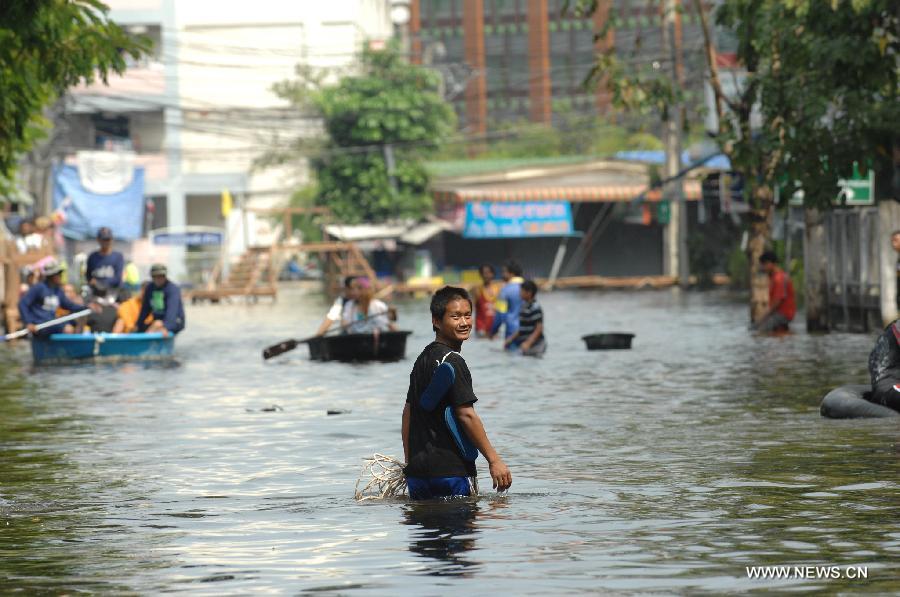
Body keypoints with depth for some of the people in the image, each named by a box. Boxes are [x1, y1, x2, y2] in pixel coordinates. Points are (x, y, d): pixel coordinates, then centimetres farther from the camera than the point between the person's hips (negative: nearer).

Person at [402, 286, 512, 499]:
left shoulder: (422, 359, 16)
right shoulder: (452, 361, -11)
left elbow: (408, 413, 20)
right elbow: (466, 414, -17)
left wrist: (410, 463, 24)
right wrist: (494, 460, -13)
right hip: (447, 471, -9)